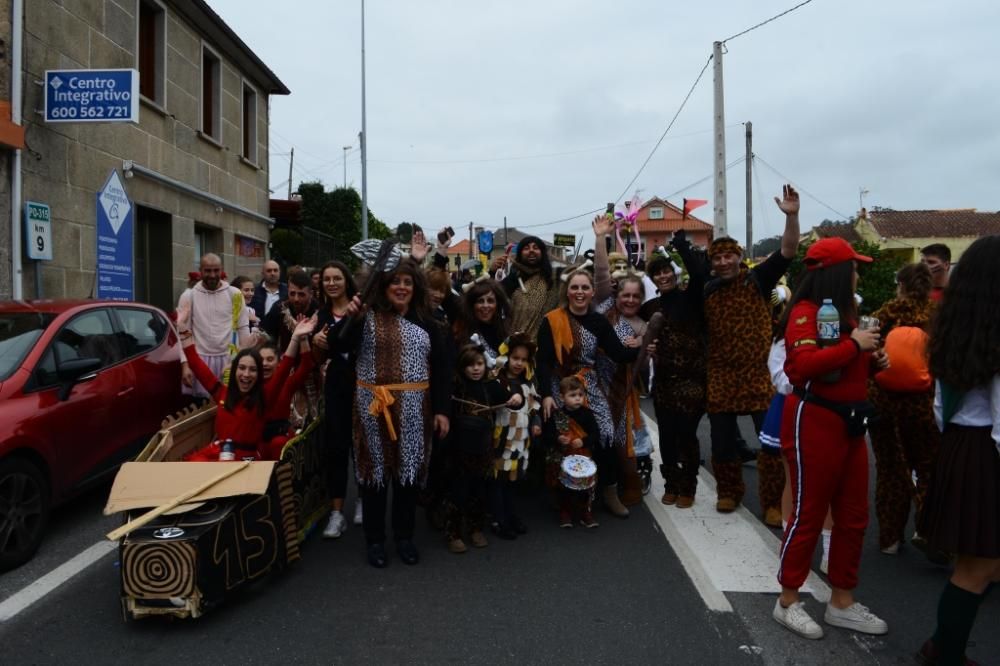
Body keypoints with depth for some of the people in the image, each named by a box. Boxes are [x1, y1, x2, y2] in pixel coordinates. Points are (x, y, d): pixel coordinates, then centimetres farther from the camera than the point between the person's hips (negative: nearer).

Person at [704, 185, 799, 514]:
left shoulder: (758, 279, -2)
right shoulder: (707, 290, 6)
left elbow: (788, 251, -13)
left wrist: (791, 216, -27)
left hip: (759, 374, -2)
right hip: (721, 377, 3)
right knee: (722, 441, 10)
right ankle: (729, 492, 28)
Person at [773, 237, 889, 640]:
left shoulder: (844, 311, 17)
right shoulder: (806, 312, -13)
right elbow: (804, 364, -29)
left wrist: (872, 361, 7)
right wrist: (855, 344, -21)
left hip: (848, 422, 9)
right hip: (815, 422, -9)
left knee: (853, 516, 14)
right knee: (809, 514, 0)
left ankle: (842, 602, 27)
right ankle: (788, 602, 15)